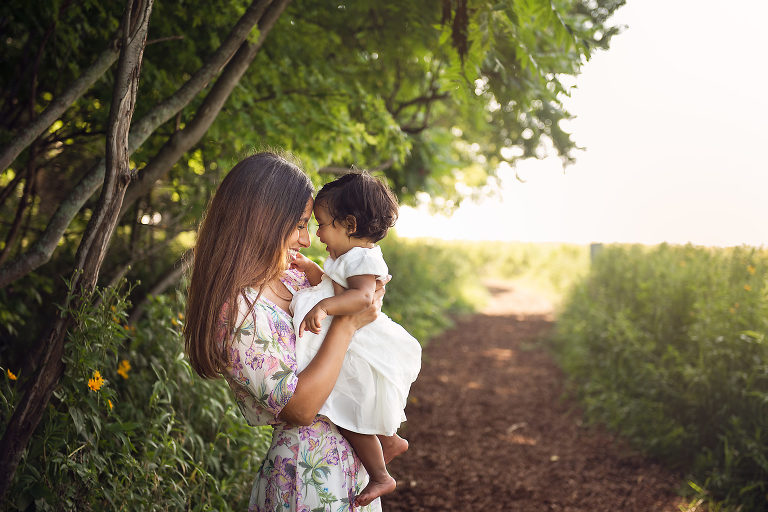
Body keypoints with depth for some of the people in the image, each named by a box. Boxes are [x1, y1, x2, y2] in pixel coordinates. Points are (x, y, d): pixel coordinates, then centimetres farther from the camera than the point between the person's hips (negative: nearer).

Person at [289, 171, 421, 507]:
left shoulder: (363, 258, -23)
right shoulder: (344, 256, 11)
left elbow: (361, 295, -41)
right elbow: (333, 286, 24)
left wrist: (323, 307, -52)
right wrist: (312, 270, 8)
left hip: (360, 350, -10)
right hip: (345, 344, 10)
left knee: (348, 417, -4)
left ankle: (380, 477, 11)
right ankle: (390, 441, 43)